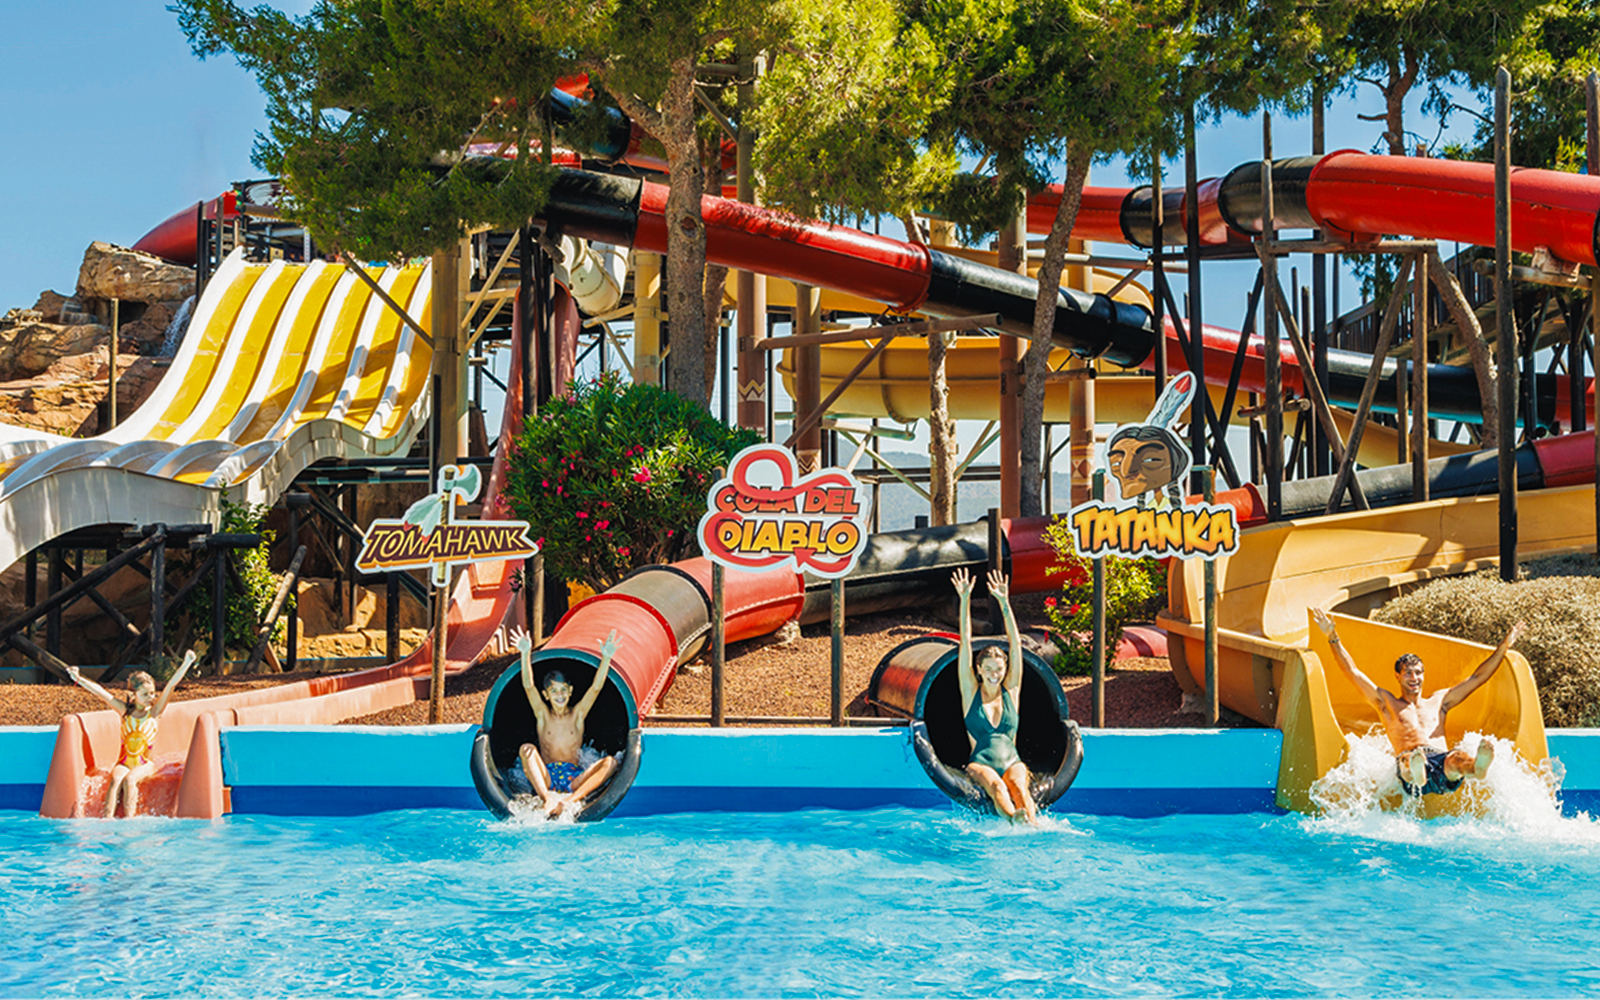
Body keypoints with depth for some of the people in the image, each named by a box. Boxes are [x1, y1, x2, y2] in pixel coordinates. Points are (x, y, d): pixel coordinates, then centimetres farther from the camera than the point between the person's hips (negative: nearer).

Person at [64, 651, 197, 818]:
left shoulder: (154, 712, 1)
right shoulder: (125, 710, 6)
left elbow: (171, 685, -7)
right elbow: (100, 693, 6)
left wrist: (186, 663, -13)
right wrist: (79, 679, 5)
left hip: (145, 763, -1)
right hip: (124, 762, 1)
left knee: (129, 779, -30)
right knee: (116, 779, -29)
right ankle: (108, 818, -38)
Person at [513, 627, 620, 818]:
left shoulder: (578, 714, 13)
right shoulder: (543, 714, 11)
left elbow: (596, 687, -1)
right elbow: (528, 686, -4)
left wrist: (606, 658, -17)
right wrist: (526, 654, -20)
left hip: (574, 778, 1)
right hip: (545, 777, -1)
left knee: (610, 762, -24)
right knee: (527, 749, -27)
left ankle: (570, 801, -43)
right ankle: (548, 800, -46)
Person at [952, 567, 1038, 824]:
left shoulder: (1011, 690, 12)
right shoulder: (971, 691, 9)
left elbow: (1015, 643, 5)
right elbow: (966, 643, 3)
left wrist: (1004, 602, 0)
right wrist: (965, 600, -3)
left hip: (1011, 762, 2)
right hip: (980, 764, -2)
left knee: (1017, 785, -32)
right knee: (995, 784, -35)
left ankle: (1033, 825, -58)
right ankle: (1015, 820, -65)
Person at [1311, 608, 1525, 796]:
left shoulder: (1438, 701, 34)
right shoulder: (1387, 703, 28)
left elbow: (1478, 678, 36)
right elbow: (1353, 673, 21)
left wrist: (1504, 646, 32)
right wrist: (1333, 638, 13)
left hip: (1441, 761, 2)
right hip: (1409, 759, -2)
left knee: (1457, 758, -37)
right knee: (1408, 758, -41)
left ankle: (1477, 767, -72)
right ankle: (1415, 775, -78)